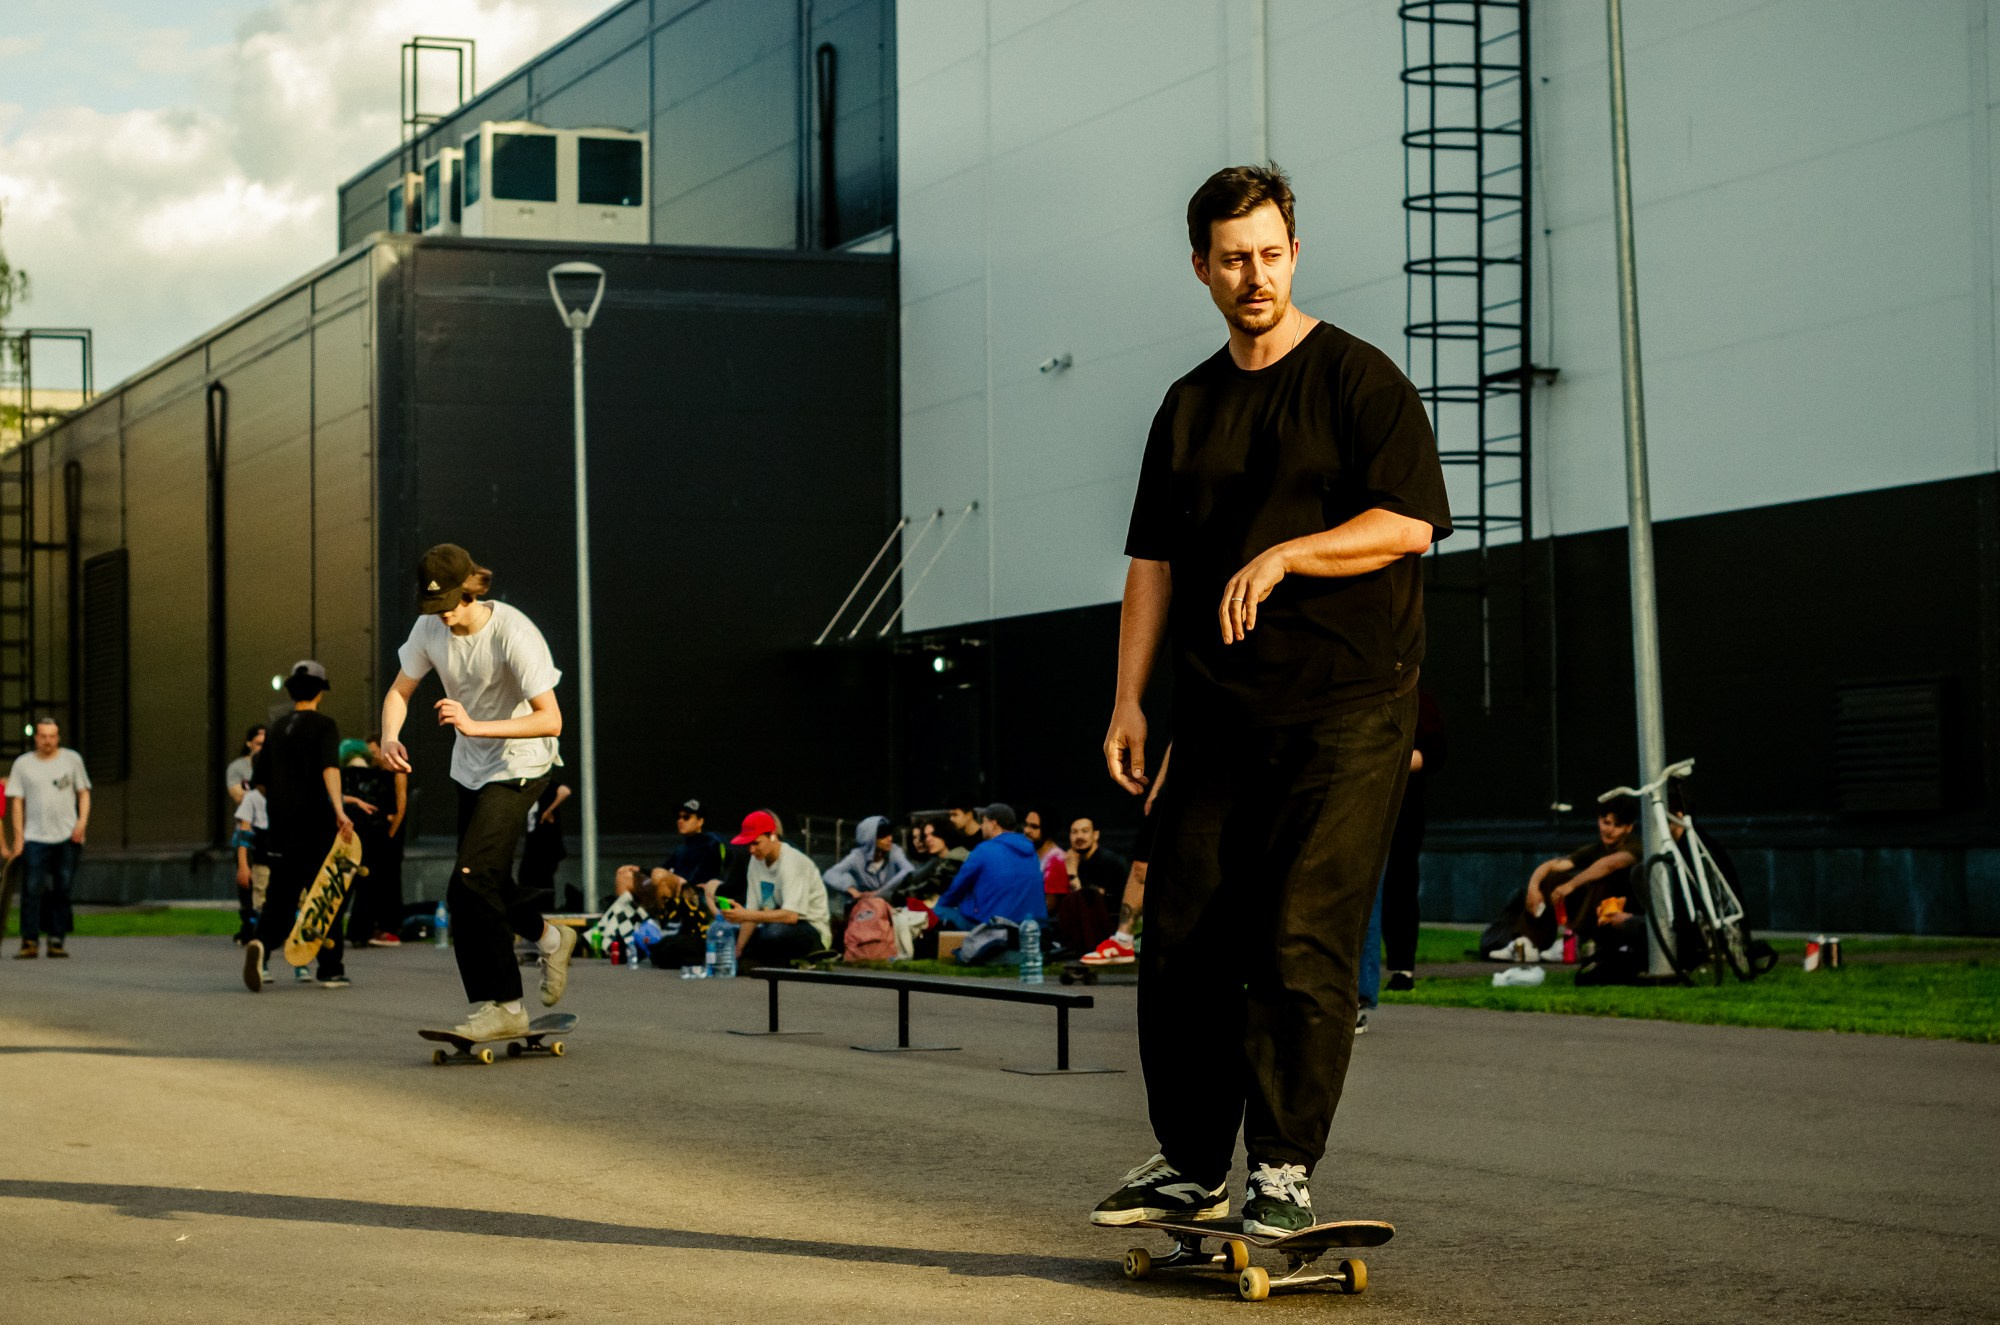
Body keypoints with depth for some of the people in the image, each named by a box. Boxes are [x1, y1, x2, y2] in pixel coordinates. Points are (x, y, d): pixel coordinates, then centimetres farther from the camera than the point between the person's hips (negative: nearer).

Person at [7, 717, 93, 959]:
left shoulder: (72, 759, 8)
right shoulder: (23, 764, 7)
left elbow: (83, 792, 10)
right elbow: (17, 801, 6)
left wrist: (82, 821, -5)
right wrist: (18, 836, -1)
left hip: (67, 838, 1)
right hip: (35, 838, -1)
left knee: (62, 892, 2)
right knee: (32, 891, -9)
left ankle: (56, 941, 6)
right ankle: (30, 942, -8)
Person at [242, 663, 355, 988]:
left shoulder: (275, 730, 13)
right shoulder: (324, 725, -3)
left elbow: (261, 781, 17)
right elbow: (329, 768, -19)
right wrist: (339, 809, -30)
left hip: (281, 827, 4)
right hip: (316, 824, -4)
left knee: (279, 899, 2)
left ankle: (261, 943, -28)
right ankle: (331, 969, 11)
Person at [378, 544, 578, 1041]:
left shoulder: (513, 634, -28)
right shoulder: (430, 628, -9)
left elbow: (550, 720, -31)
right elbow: (400, 691, 3)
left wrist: (475, 725, -41)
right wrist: (389, 738, -18)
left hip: (518, 767, -7)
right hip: (471, 767, 7)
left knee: (469, 883, -18)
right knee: (488, 881, 18)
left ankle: (501, 1006, -10)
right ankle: (549, 938, 47)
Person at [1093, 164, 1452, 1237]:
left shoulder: (1357, 378, -1)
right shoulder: (1188, 407, 16)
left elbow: (1408, 521, -11)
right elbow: (1154, 560, 16)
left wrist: (1280, 555, -21)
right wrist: (1127, 698, 7)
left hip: (1346, 706, -5)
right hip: (1219, 714, 6)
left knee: (1301, 938, -10)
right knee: (1181, 939, 3)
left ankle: (1284, 1171, -3)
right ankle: (1192, 1167, 14)